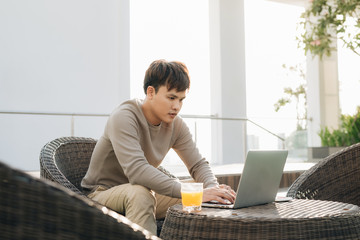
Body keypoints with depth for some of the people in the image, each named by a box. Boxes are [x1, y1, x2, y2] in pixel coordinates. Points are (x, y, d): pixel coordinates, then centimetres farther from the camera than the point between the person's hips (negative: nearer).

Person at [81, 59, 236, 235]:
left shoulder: (175, 125, -3)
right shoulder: (123, 118, -24)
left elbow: (198, 164, 1)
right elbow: (136, 170, -38)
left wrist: (213, 188, -24)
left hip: (144, 194, 6)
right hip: (103, 193, -6)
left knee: (196, 199, -12)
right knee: (140, 193, -37)